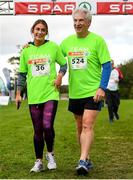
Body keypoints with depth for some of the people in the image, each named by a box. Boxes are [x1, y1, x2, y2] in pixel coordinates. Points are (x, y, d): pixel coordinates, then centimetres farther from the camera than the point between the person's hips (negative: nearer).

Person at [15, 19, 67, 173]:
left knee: (47, 126, -16)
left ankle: (50, 154, 12)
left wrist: (60, 76, -6)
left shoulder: (53, 47, 2)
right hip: (33, 96, 2)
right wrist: (18, 93, 7)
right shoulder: (26, 50, 7)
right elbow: (22, 74, 12)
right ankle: (39, 162, 21)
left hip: (51, 93, -2)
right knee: (38, 130, 7)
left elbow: (64, 64, 13)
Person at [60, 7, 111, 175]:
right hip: (74, 92, 6)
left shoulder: (97, 40, -7)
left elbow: (107, 66, -8)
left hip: (92, 92, -5)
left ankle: (83, 161, -16)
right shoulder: (67, 41, 6)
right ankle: (87, 159, 26)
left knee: (87, 125, -14)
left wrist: (102, 88, -15)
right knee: (80, 127, 13)